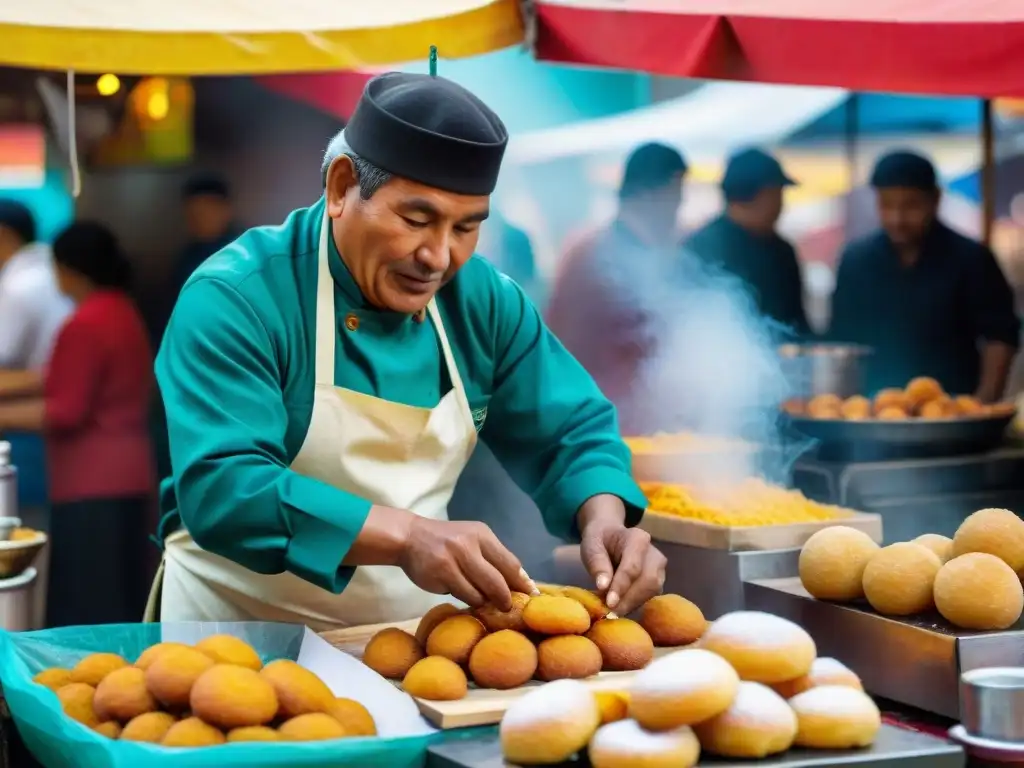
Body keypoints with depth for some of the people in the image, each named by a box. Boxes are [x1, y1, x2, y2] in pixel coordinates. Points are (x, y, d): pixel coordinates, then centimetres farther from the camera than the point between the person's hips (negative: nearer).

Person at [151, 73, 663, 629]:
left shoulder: (482, 299, 0)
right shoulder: (234, 299, -17)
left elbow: (570, 432, 8)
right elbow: (218, 488, -28)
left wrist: (602, 521, -15)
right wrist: (403, 536, -39)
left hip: (413, 630, 5)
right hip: (247, 638, -5)